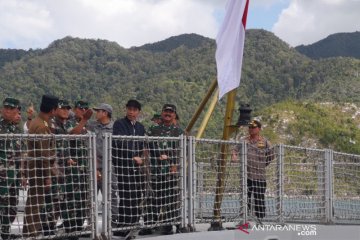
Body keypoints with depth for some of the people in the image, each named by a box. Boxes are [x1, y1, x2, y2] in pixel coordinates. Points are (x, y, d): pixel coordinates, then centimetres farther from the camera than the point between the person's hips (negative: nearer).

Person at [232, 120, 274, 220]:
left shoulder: (265, 142, 5)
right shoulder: (244, 140, 9)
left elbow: (271, 156, 12)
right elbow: (236, 150, 2)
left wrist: (263, 165, 7)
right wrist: (234, 156, -20)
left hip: (260, 175, -1)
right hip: (247, 174, 1)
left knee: (259, 197, 2)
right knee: (246, 196, 3)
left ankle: (260, 218, 9)